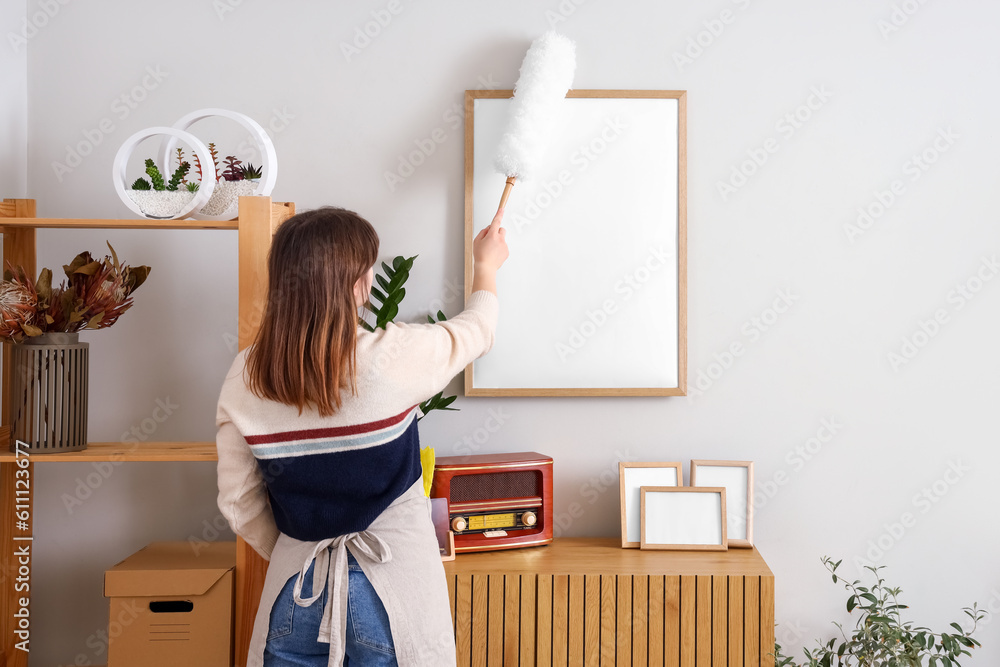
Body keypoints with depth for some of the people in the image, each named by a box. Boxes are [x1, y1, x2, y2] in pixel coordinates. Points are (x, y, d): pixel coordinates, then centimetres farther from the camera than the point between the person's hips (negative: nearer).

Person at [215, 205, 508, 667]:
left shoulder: (244, 377, -8)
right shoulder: (395, 357, -18)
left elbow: (239, 504, 0)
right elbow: (475, 331, 3)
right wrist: (486, 266, 23)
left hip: (295, 594, 3)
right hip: (393, 589, -3)